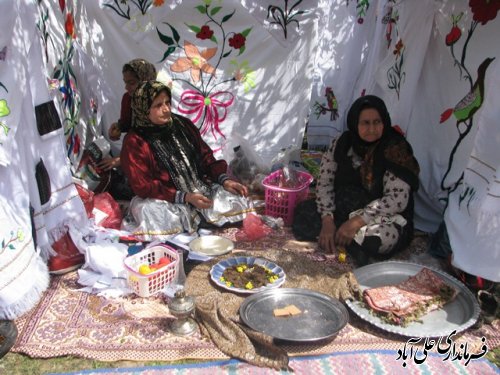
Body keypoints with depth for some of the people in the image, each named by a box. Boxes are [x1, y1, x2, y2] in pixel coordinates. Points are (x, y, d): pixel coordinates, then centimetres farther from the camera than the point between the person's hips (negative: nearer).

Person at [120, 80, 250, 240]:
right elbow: (143, 187, -15)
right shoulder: (134, 142, -11)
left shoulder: (183, 125, 3)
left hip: (200, 189, 5)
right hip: (165, 199, -4)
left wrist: (224, 179, -9)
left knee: (237, 200, -15)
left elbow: (205, 156, 9)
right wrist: (185, 197, -24)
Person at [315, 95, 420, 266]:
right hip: (343, 213, 4)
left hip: (387, 220, -4)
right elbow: (325, 182, -3)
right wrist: (327, 220, -18)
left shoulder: (395, 149, -15)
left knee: (368, 238, -37)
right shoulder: (341, 143, -1)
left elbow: (397, 199, -21)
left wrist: (358, 221, -28)